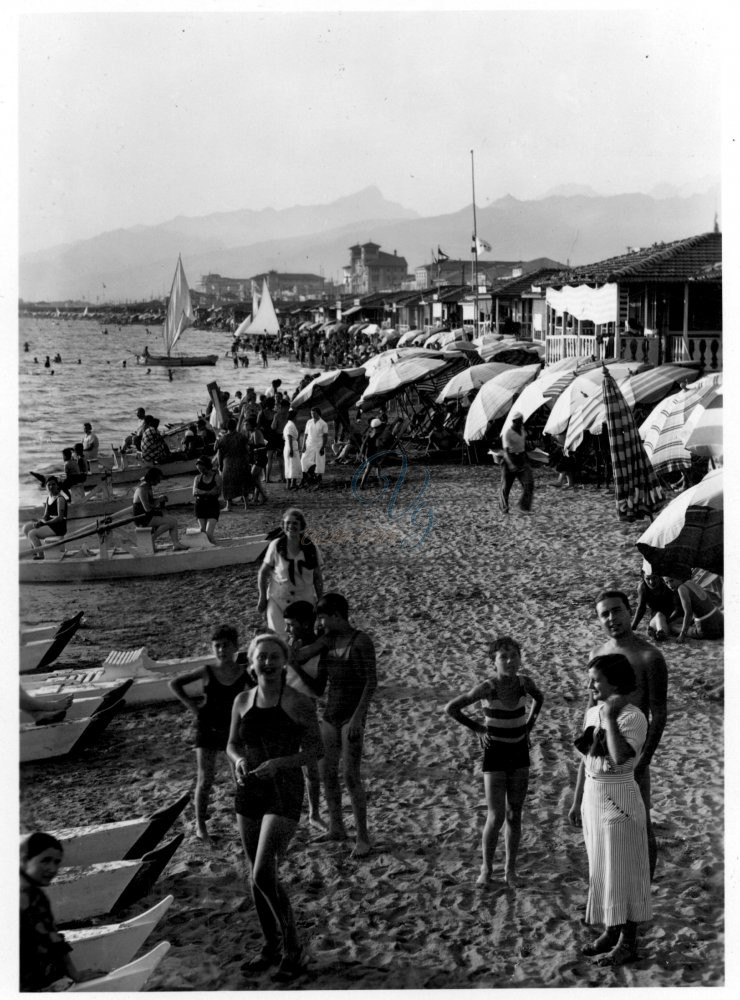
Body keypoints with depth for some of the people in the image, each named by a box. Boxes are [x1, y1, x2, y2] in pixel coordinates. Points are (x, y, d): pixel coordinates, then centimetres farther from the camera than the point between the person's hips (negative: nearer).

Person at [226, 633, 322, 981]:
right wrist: (238, 761, -11)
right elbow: (232, 745, 12)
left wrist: (279, 763, -22)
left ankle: (293, 949, 3)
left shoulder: (298, 702, -11)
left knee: (264, 875, -15)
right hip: (249, 792, 6)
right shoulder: (243, 701, 3)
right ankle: (272, 947, 31)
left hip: (284, 794, -5)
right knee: (257, 875, 13)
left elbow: (315, 750, -7)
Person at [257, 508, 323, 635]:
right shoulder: (276, 546, -8)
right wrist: (262, 597, -1)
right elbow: (263, 572, 2)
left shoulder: (310, 548, -4)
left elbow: (317, 578, 5)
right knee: (279, 637, -11)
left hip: (304, 600, 1)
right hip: (278, 599, -1)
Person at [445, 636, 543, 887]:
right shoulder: (487, 687, -21)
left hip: (519, 752, 4)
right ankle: (486, 868, 16)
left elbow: (539, 698, 15)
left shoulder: (525, 682, -9)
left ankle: (510, 869, 23)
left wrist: (528, 726, 5)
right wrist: (478, 728, -12)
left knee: (514, 815, 10)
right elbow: (451, 708, -17)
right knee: (496, 817, -4)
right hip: (495, 753, -4)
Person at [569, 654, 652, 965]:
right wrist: (577, 802, 15)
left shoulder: (632, 717, -18)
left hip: (619, 802, -8)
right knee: (601, 869, 16)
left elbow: (621, 757, -34)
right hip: (593, 799, 8)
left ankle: (628, 941, 17)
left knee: (622, 871, 4)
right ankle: (611, 931, 30)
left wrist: (610, 717, -27)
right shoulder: (592, 712, 5)